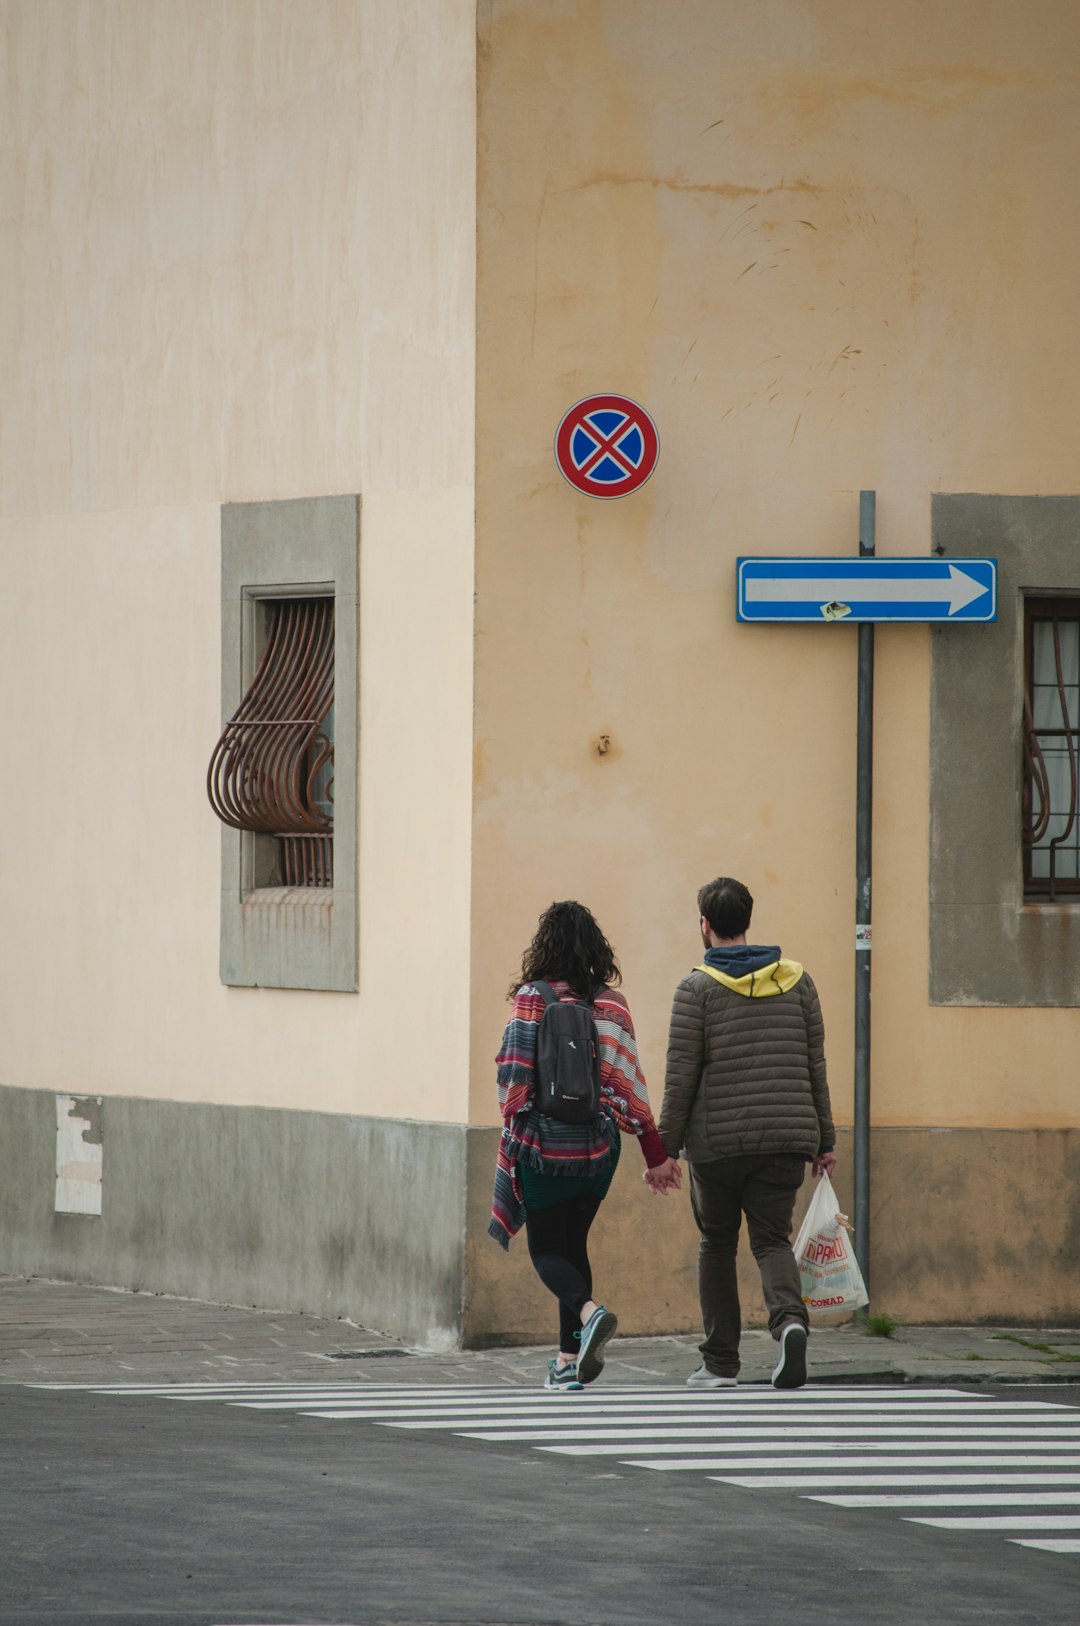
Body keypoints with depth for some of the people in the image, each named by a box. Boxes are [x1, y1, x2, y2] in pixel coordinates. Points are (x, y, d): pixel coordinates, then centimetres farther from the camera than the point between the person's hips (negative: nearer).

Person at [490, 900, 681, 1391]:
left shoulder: (532, 999, -10)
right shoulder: (610, 1003, 0)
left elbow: (514, 1072, -12)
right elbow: (628, 1080, -2)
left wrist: (513, 1121, 5)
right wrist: (656, 1153, 1)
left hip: (545, 1144, -4)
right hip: (598, 1144, 4)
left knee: (547, 1250, 4)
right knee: (573, 1242, 16)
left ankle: (589, 1311, -24)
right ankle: (570, 1359, 14)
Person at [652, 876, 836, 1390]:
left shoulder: (698, 988, -4)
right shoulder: (796, 981, 7)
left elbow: (681, 1077, -7)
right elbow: (815, 1065, 9)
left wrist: (664, 1148, -2)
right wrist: (823, 1140, 15)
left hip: (718, 1140, -2)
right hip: (787, 1136, 2)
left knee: (717, 1245, 13)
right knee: (772, 1240, 4)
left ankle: (720, 1362, 14)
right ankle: (790, 1320, -26)